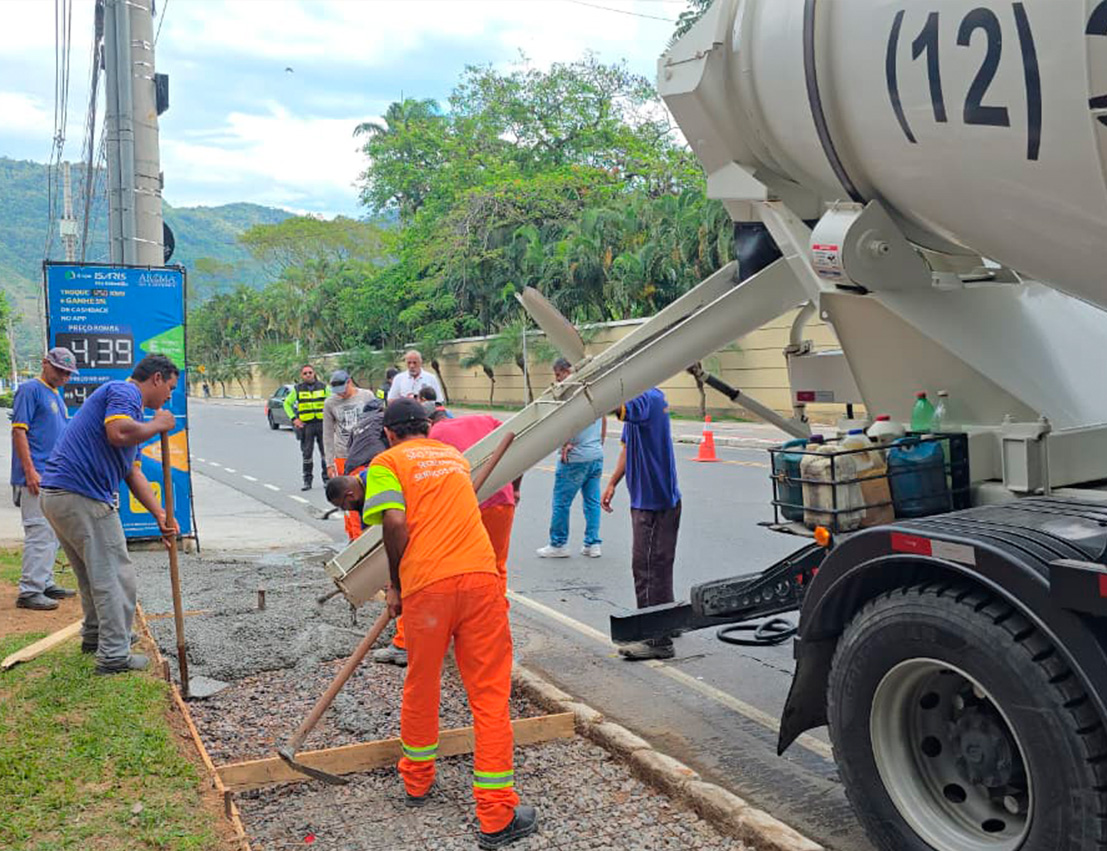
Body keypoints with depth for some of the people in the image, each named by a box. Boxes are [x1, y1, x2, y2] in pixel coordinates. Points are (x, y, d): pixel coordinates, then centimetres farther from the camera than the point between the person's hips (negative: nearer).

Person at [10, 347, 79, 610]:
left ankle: (44, 584, 23)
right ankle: (29, 591, -7)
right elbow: (19, 431, -15)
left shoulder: (56, 395, 19)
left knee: (52, 534, 14)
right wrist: (30, 471, -21)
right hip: (36, 477, -9)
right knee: (39, 532, -10)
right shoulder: (30, 390, -8)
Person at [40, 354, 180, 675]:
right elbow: (119, 432, -29)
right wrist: (159, 425, -10)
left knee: (93, 573, 25)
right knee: (115, 576, -1)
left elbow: (133, 473, 22)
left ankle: (95, 635, 42)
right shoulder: (124, 392, -7)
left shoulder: (133, 407, 24)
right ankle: (114, 655, 4)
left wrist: (160, 515, 14)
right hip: (81, 496, -10)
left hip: (57, 496, 10)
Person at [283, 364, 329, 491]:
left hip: (322, 423, 0)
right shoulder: (297, 389, 5)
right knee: (307, 454, 1)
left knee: (325, 453, 1)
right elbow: (287, 403, 14)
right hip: (306, 425, 0)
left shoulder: (323, 387, 5)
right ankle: (307, 480, 9)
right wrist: (294, 418, 3)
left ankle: (327, 478, 11)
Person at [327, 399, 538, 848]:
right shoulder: (453, 454, 24)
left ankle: (417, 781, 39)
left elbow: (396, 524, -7)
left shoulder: (386, 462, 8)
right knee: (490, 693, 5)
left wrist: (395, 586, 5)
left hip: (427, 584, -2)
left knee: (421, 686, 19)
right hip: (480, 575, 3)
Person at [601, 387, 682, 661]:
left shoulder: (648, 398, -18)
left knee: (649, 567, -5)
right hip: (646, 498, 10)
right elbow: (628, 447, 21)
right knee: (656, 566, 19)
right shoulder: (641, 399, 13)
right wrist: (612, 483, 18)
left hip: (655, 501, -10)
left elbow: (618, 408, -39)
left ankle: (657, 641, 3)